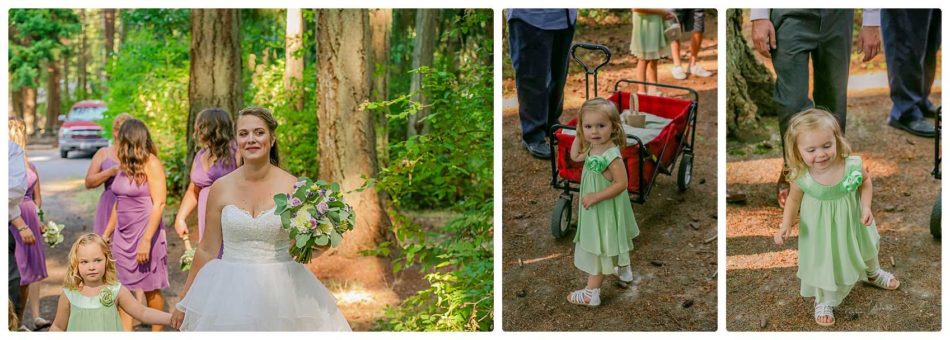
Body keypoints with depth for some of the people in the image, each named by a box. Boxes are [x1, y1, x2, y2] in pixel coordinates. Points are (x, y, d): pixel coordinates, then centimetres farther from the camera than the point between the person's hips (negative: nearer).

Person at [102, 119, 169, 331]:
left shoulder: (151, 164, -11)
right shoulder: (125, 165, 11)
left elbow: (159, 204, -16)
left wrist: (147, 240, -21)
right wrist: (106, 233, 18)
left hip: (146, 233, -7)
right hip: (123, 235, 7)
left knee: (151, 289, 3)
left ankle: (157, 333, 16)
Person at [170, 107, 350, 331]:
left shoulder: (292, 187, -5)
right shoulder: (221, 188, -1)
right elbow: (207, 250, 6)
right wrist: (184, 302, 10)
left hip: (281, 290, -1)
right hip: (231, 291, 1)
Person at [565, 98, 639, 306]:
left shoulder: (611, 155, -31)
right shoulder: (592, 148, -4)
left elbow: (621, 183, -29)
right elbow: (575, 157, 14)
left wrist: (596, 196, -30)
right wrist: (578, 136, 1)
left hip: (605, 211, -9)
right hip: (596, 209, 9)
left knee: (598, 249, 1)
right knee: (613, 241, 30)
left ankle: (591, 293, 9)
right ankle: (624, 271, 52)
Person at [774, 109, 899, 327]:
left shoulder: (852, 165, -31)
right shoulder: (801, 178, -31)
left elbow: (865, 180, -8)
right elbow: (794, 200, -9)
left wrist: (866, 206, -17)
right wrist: (786, 225, -19)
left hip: (852, 221, 3)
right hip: (822, 228, -2)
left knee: (864, 248, 31)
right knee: (825, 263, 16)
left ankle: (873, 273, 66)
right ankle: (824, 301, 46)